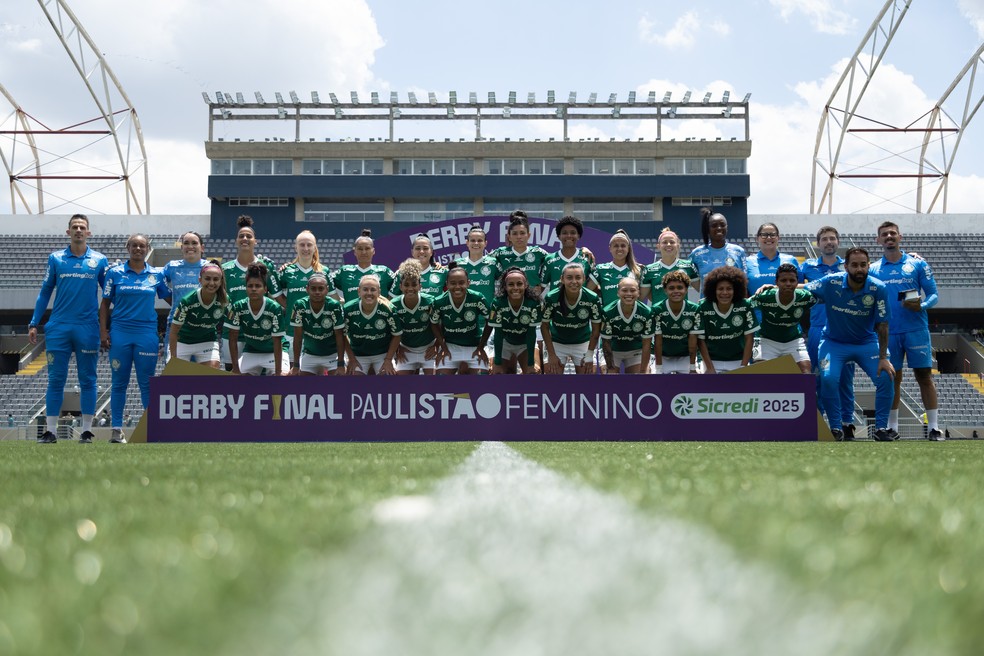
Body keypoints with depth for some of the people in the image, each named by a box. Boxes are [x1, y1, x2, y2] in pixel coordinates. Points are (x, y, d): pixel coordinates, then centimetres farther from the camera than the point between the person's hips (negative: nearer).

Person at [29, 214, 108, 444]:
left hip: (88, 328, 0)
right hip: (58, 327, 0)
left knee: (87, 380, 3)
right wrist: (34, 324, 5)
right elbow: (45, 292, 10)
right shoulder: (56, 259, 7)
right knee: (56, 379, 1)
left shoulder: (99, 260, 5)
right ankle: (50, 431, 3)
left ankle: (87, 431, 8)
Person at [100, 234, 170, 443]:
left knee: (147, 383, 2)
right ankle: (117, 430, 8)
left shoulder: (157, 275, 6)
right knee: (120, 383, 4)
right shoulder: (115, 273, 4)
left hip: (147, 333, 0)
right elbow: (105, 304, 5)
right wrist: (103, 331, -2)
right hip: (120, 333, 0)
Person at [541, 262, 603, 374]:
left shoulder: (593, 299, -22)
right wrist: (552, 355, -11)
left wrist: (589, 355, -9)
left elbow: (596, 328, -9)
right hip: (557, 343, 0)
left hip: (583, 343, 0)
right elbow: (545, 326, -10)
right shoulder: (551, 298, -23)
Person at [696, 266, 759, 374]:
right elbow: (701, 340, -6)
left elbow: (749, 338, -6)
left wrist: (743, 366, -11)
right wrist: (710, 368, -9)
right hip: (713, 361, 0)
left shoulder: (745, 307, -13)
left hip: (738, 360, 1)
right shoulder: (703, 309, -14)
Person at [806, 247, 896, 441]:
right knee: (828, 379, -25)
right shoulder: (831, 283, -17)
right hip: (834, 343, -1)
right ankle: (835, 428, -7)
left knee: (886, 377, -17)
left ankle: (881, 428, -1)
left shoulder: (878, 289, -17)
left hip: (867, 343, 1)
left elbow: (882, 325, -14)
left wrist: (883, 358, -16)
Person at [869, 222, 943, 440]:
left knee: (924, 376, -3)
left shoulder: (917, 264, 4)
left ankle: (933, 427, -1)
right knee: (893, 379, 6)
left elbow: (933, 294, 2)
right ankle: (892, 427, 13)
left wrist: (922, 305, -17)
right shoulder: (873, 270, 9)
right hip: (889, 332, 2)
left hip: (916, 330, -2)